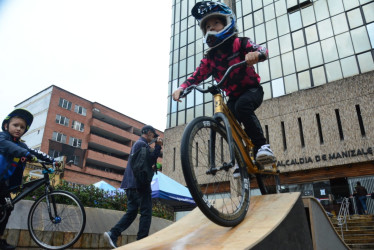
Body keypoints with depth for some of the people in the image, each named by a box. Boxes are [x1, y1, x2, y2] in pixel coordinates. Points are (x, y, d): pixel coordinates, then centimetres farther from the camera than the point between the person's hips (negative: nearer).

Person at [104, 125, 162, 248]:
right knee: (146, 213, -4)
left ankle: (112, 234, 2)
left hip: (130, 184, 10)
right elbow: (151, 160, -14)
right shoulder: (143, 144, -9)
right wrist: (158, 146, -12)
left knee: (131, 212, 11)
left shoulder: (136, 143, 23)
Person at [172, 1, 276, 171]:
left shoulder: (240, 43, -10)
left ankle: (261, 146, -26)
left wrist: (256, 54, -49)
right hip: (233, 96, 4)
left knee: (242, 105, -35)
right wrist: (182, 87, -26)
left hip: (252, 89, -4)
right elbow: (197, 75, -8)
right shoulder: (210, 58, 0)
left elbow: (262, 50, -24)